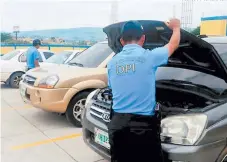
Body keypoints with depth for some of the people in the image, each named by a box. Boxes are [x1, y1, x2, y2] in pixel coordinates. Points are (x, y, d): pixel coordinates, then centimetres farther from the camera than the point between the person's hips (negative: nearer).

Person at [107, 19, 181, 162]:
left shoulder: (112, 63, 7)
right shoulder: (149, 56, -7)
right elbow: (173, 45, 11)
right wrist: (176, 27, 31)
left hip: (117, 123, 5)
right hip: (143, 125, -4)